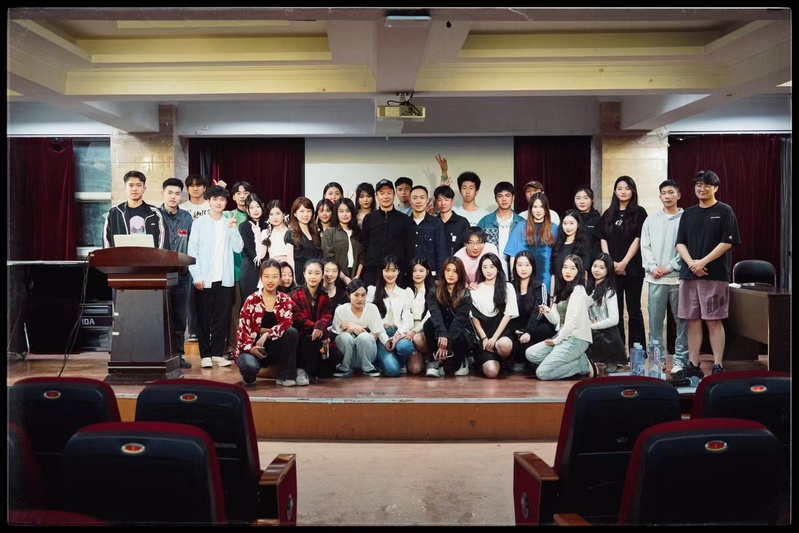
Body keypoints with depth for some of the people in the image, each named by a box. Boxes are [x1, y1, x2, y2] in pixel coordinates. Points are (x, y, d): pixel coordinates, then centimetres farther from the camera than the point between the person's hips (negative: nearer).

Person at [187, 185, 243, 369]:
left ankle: (217, 353, 12)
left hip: (224, 279, 3)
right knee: (204, 318, 3)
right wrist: (197, 276, -10)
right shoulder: (199, 223, 2)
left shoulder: (230, 223, 11)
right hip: (204, 279, -2)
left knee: (222, 318, 5)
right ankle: (205, 355, 9)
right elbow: (192, 251, -3)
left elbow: (238, 248, 3)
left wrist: (234, 228, -9)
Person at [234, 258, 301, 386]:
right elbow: (242, 328, -8)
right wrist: (250, 348, -23)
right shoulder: (251, 300, -5)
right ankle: (249, 375, 4)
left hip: (273, 348, 3)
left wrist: (267, 334, -27)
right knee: (250, 366, -37)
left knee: (292, 332, -26)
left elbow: (287, 322, -15)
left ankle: (287, 375, -16)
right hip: (251, 348, -3)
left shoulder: (285, 300, 2)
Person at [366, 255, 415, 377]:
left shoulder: (406, 292, 14)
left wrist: (398, 335, -14)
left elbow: (408, 319, 4)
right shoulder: (372, 291, 12)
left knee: (405, 346, -37)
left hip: (399, 333, 1)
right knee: (392, 370, -25)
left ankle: (400, 364, -2)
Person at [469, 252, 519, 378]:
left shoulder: (508, 287, 6)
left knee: (504, 345, -38)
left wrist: (494, 338, -10)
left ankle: (502, 361, -1)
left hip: (502, 330, 0)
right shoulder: (475, 290, 9)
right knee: (491, 372, -22)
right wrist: (484, 338, -8)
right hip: (483, 333, 0)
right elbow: (474, 317, 5)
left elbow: (508, 315, 0)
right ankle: (483, 359, 17)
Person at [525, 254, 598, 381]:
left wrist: (557, 340, -9)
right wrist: (547, 312, -10)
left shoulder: (578, 291, -11)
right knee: (530, 354, -5)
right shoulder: (561, 290, 15)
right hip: (563, 336, 9)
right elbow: (557, 320, 11)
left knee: (542, 373, -17)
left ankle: (584, 365, -2)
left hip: (576, 339, -9)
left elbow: (573, 321, -16)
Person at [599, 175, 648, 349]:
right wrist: (610, 262, -6)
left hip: (632, 268, -3)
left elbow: (638, 240, -6)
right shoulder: (608, 214, 12)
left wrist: (623, 263, -13)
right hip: (611, 268, 3)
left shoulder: (639, 212, 2)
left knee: (634, 310, 1)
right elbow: (603, 240, 7)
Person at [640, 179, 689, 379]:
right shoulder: (651, 220, 11)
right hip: (655, 278, 2)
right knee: (655, 321, 4)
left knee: (681, 321, 3)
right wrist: (652, 267, -6)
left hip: (678, 277, -2)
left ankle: (680, 360, 9)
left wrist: (670, 267, -11)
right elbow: (645, 246, 7)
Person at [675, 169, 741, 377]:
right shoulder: (688, 214, 14)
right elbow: (680, 243, 9)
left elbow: (727, 242, -7)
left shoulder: (725, 211, 1)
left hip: (715, 275, -4)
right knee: (693, 321, 6)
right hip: (689, 274, 4)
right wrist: (691, 262, -9)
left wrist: (703, 262, -14)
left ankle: (718, 366, 2)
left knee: (714, 321, -3)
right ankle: (693, 365, 11)